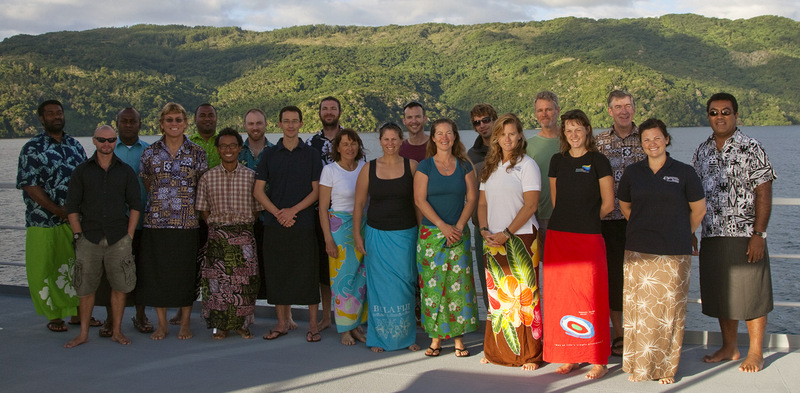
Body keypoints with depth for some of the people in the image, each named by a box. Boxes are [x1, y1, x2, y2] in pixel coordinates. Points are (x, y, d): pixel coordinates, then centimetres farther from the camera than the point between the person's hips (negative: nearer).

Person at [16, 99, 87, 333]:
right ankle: (53, 316, 14)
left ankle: (77, 311, 20)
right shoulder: (32, 149, -3)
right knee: (43, 270, 1)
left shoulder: (74, 145, 11)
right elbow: (30, 186, -10)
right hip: (44, 222, -4)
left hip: (75, 219, 4)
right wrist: (59, 211, -15)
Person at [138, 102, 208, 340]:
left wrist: (186, 202, 3)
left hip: (187, 222, -1)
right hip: (156, 222, 1)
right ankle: (162, 324, 16)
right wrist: (158, 200, 8)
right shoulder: (151, 152, 6)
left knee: (186, 272, 3)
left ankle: (185, 323, 16)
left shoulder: (197, 153, 4)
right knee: (157, 271, 3)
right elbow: (144, 185, 14)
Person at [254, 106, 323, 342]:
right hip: (274, 224, 2)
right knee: (276, 273, 5)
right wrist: (278, 213, -10)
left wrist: (293, 210, -12)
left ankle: (313, 324, 9)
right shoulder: (269, 155, 7)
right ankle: (283, 322, 18)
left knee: (308, 273, -1)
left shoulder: (311, 154, 4)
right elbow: (258, 190, 4)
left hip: (304, 223, -2)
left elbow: (316, 191, 0)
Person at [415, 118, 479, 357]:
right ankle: (436, 337, 10)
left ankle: (458, 337, 7)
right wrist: (443, 226, -12)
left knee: (458, 283, -2)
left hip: (459, 233, 1)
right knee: (432, 284, -1)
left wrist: (459, 226, -9)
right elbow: (420, 200, -5)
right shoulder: (425, 166, 1)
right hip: (431, 233, -1)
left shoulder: (464, 166, 7)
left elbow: (472, 198, 3)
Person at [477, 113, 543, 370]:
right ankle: (497, 351, 18)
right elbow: (483, 202, 15)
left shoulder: (526, 165, -4)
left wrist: (506, 233, -15)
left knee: (524, 295, -4)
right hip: (493, 241, 5)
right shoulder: (490, 167, 14)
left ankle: (529, 355, 5)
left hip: (520, 238, -5)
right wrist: (485, 230, -1)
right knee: (496, 296, 8)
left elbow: (530, 205, -11)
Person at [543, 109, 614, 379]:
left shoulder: (598, 161, 0)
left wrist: (586, 220, 8)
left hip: (588, 238, -4)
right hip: (558, 236, 4)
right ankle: (570, 356, 15)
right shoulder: (557, 161, 12)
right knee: (561, 296, 5)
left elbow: (608, 203, 1)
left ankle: (598, 360, 7)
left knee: (591, 296, -3)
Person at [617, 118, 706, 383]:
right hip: (638, 252, 2)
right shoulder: (632, 173, 7)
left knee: (670, 309, 0)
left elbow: (699, 210, 9)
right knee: (638, 309, 2)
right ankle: (639, 367, 13)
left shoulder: (684, 172, 0)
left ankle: (666, 368, 13)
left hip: (674, 254, -2)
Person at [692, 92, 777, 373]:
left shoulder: (751, 149, -5)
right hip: (712, 236, 5)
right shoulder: (702, 152, 11)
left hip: (745, 236, -5)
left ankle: (755, 353, 13)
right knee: (721, 295, 11)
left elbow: (763, 193, -9)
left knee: (751, 295, 1)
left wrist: (759, 234, -15)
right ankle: (729, 348, 25)